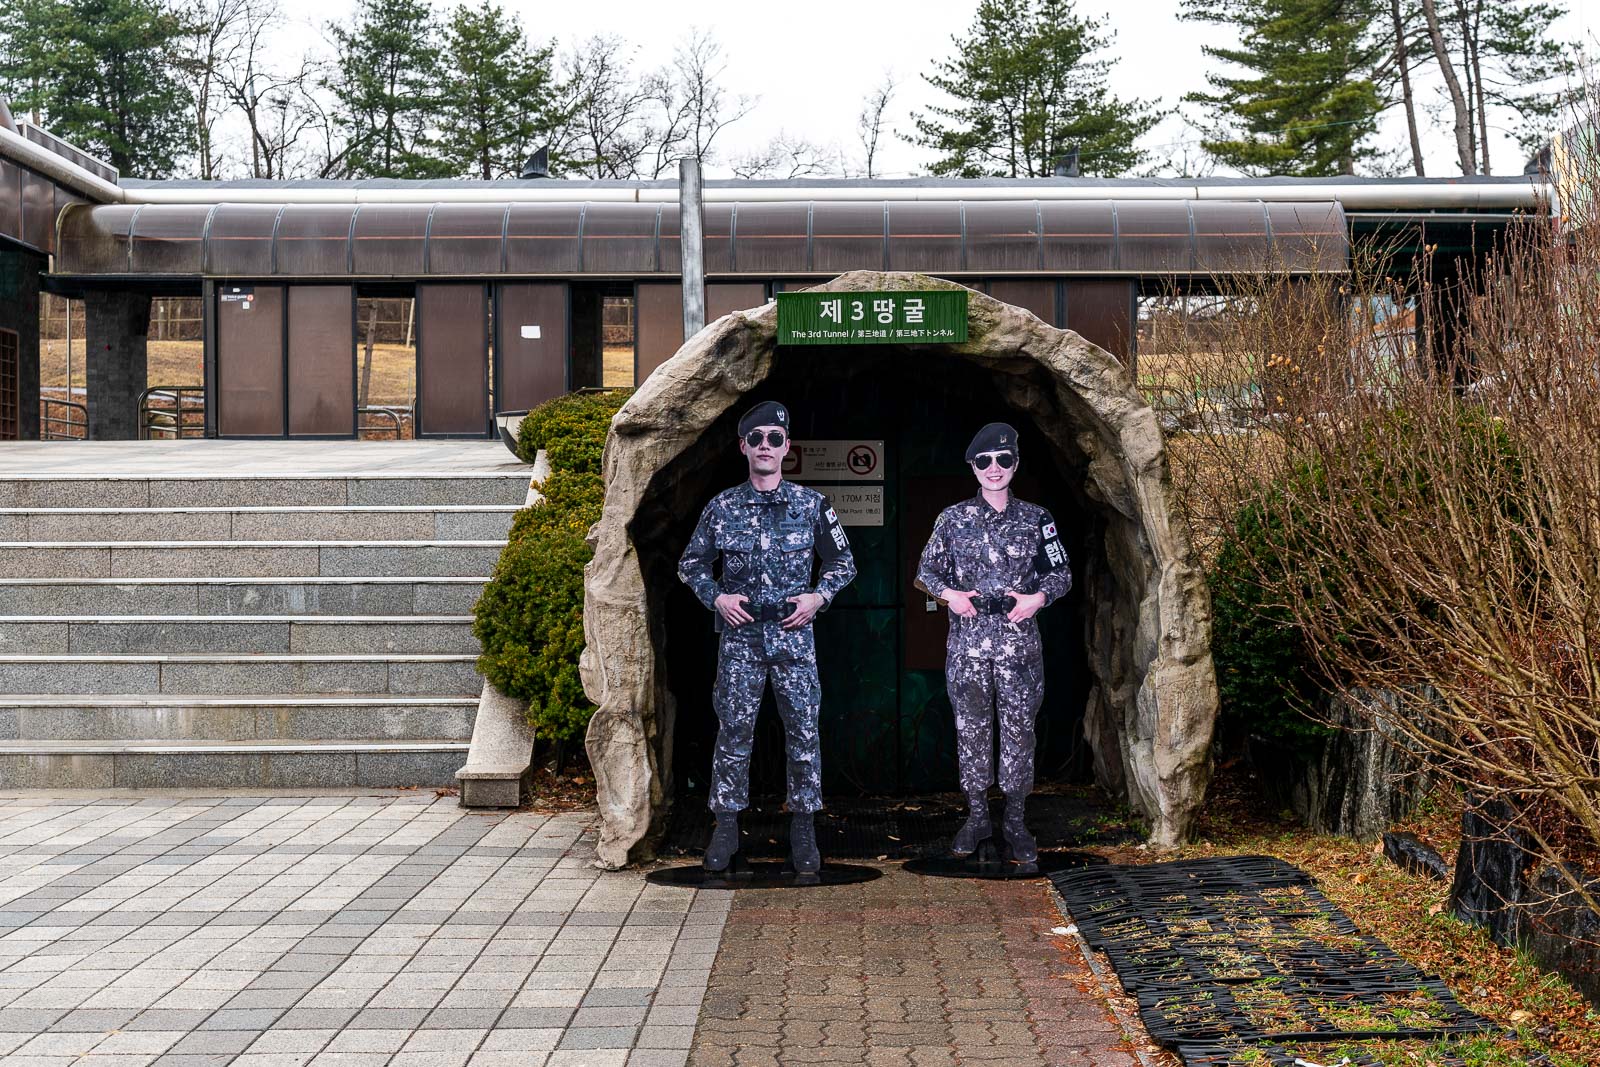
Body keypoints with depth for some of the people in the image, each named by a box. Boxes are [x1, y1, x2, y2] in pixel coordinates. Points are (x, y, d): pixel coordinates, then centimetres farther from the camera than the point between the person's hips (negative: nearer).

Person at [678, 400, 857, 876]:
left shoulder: (812, 505, 3)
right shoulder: (722, 507, 4)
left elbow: (842, 562, 11)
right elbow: (691, 563, 12)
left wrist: (819, 595, -5)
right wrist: (716, 597, -3)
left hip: (794, 635, 0)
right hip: (739, 635, 0)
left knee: (803, 733, 1)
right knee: (733, 733, 3)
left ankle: (803, 829, 12)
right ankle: (726, 828, 14)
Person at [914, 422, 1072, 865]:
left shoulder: (1036, 519, 6)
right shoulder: (953, 517, 6)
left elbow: (1061, 573, 10)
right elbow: (927, 570, 12)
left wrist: (1038, 598, -9)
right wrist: (950, 594, -6)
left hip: (1018, 642, 0)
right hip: (967, 643, 0)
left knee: (1019, 729, 2)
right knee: (970, 729, 5)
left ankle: (1016, 822, 11)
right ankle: (977, 817, 17)